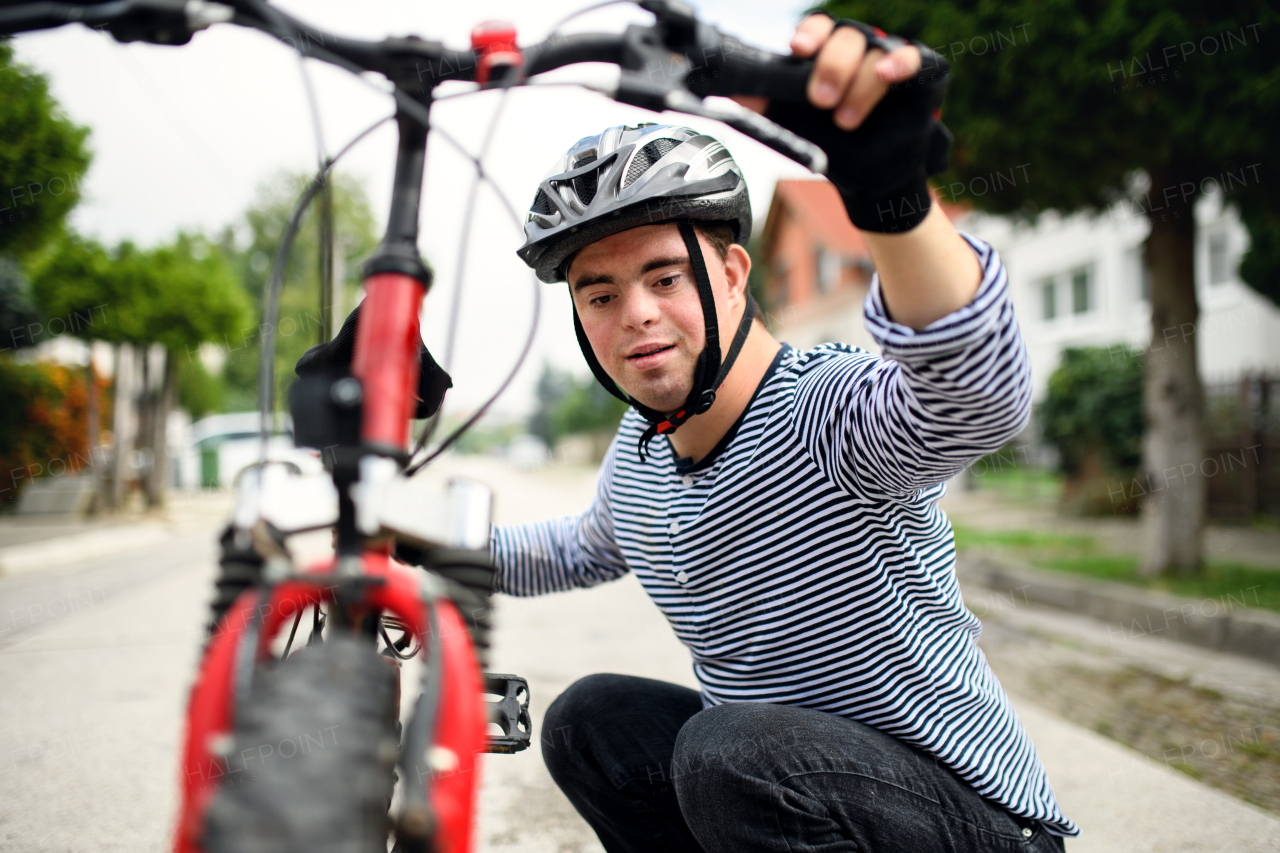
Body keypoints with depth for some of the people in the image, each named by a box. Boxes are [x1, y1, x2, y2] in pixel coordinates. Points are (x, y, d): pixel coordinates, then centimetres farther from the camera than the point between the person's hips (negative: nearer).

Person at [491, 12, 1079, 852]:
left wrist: (890, 192, -63)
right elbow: (591, 547, 24)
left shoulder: (831, 412, -24)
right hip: (776, 765, 8)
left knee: (733, 751, -32)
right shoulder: (639, 452, 1)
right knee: (588, 720, -1)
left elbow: (980, 395, -47)